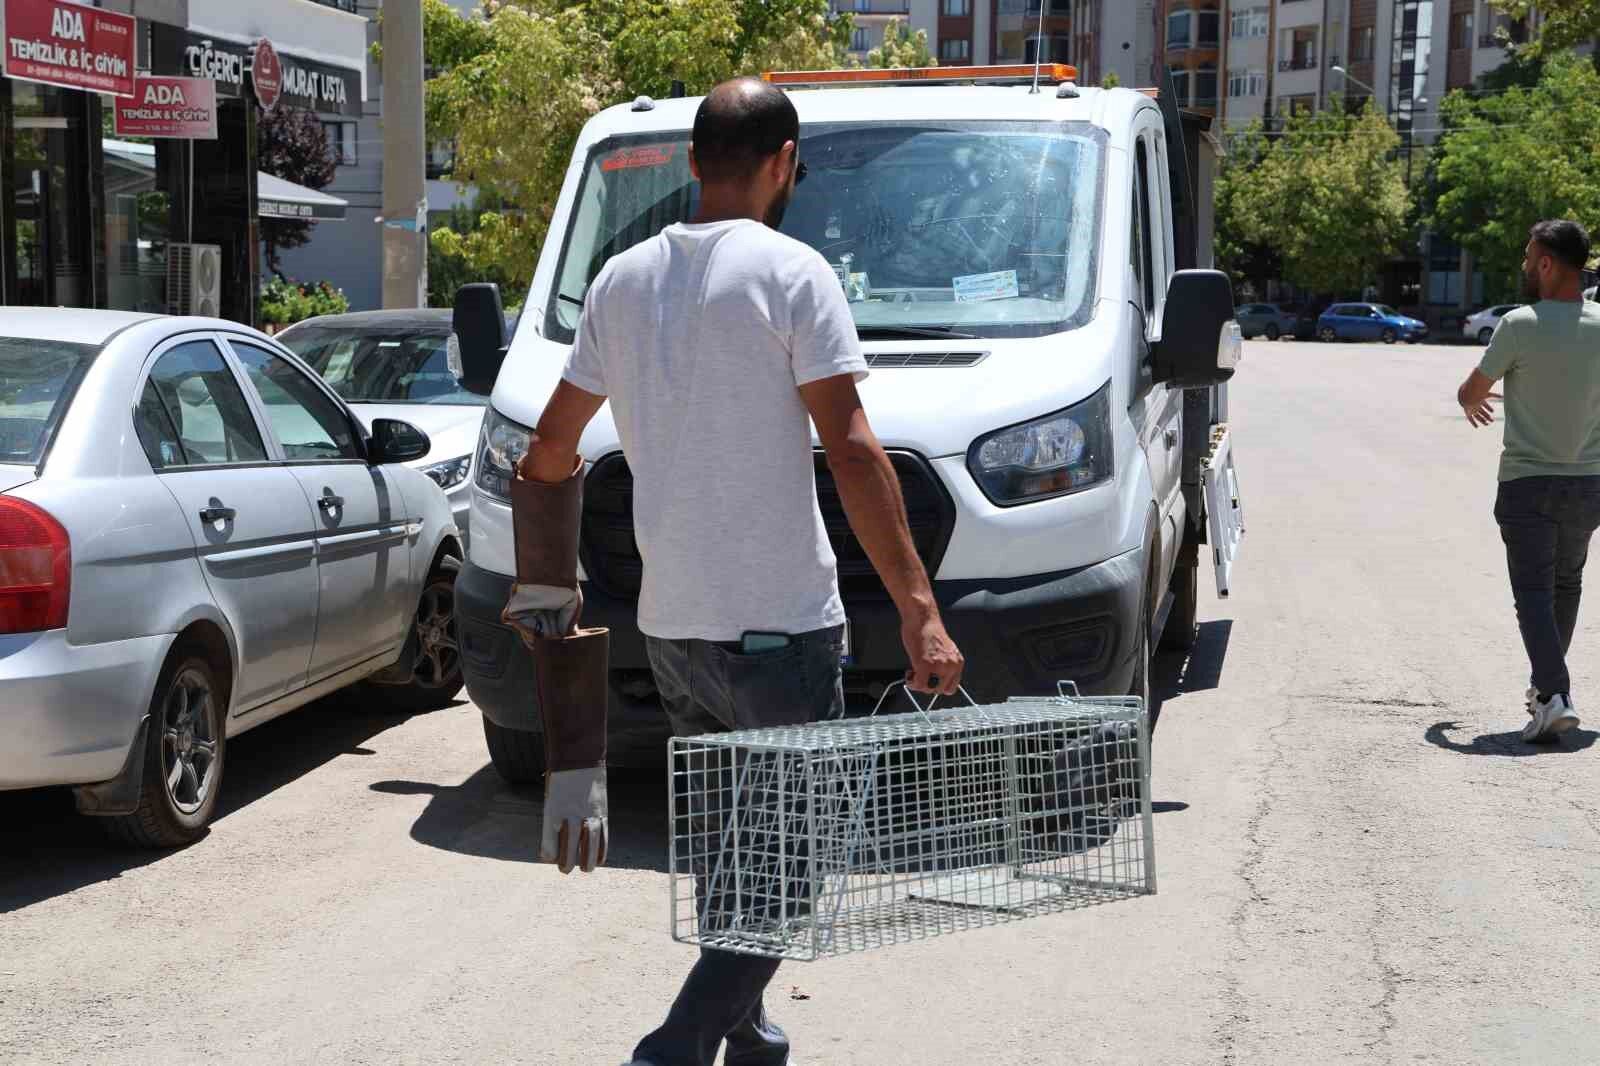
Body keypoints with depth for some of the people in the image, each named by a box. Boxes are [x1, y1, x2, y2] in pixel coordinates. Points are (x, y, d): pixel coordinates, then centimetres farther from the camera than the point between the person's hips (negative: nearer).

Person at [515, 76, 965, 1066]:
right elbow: (850, 449, -16)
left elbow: (550, 448, 15)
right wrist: (919, 607, -16)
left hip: (670, 624, 7)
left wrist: (538, 473, 39)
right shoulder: (792, 274, -10)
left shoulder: (623, 280, 8)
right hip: (781, 626, -6)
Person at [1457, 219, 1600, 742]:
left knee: (1534, 592, -4)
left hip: (1527, 483, -4)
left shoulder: (1520, 326, -13)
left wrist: (1472, 403, 22)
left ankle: (1554, 695, -19)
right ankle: (1548, 680, 29)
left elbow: (1471, 393, -1)